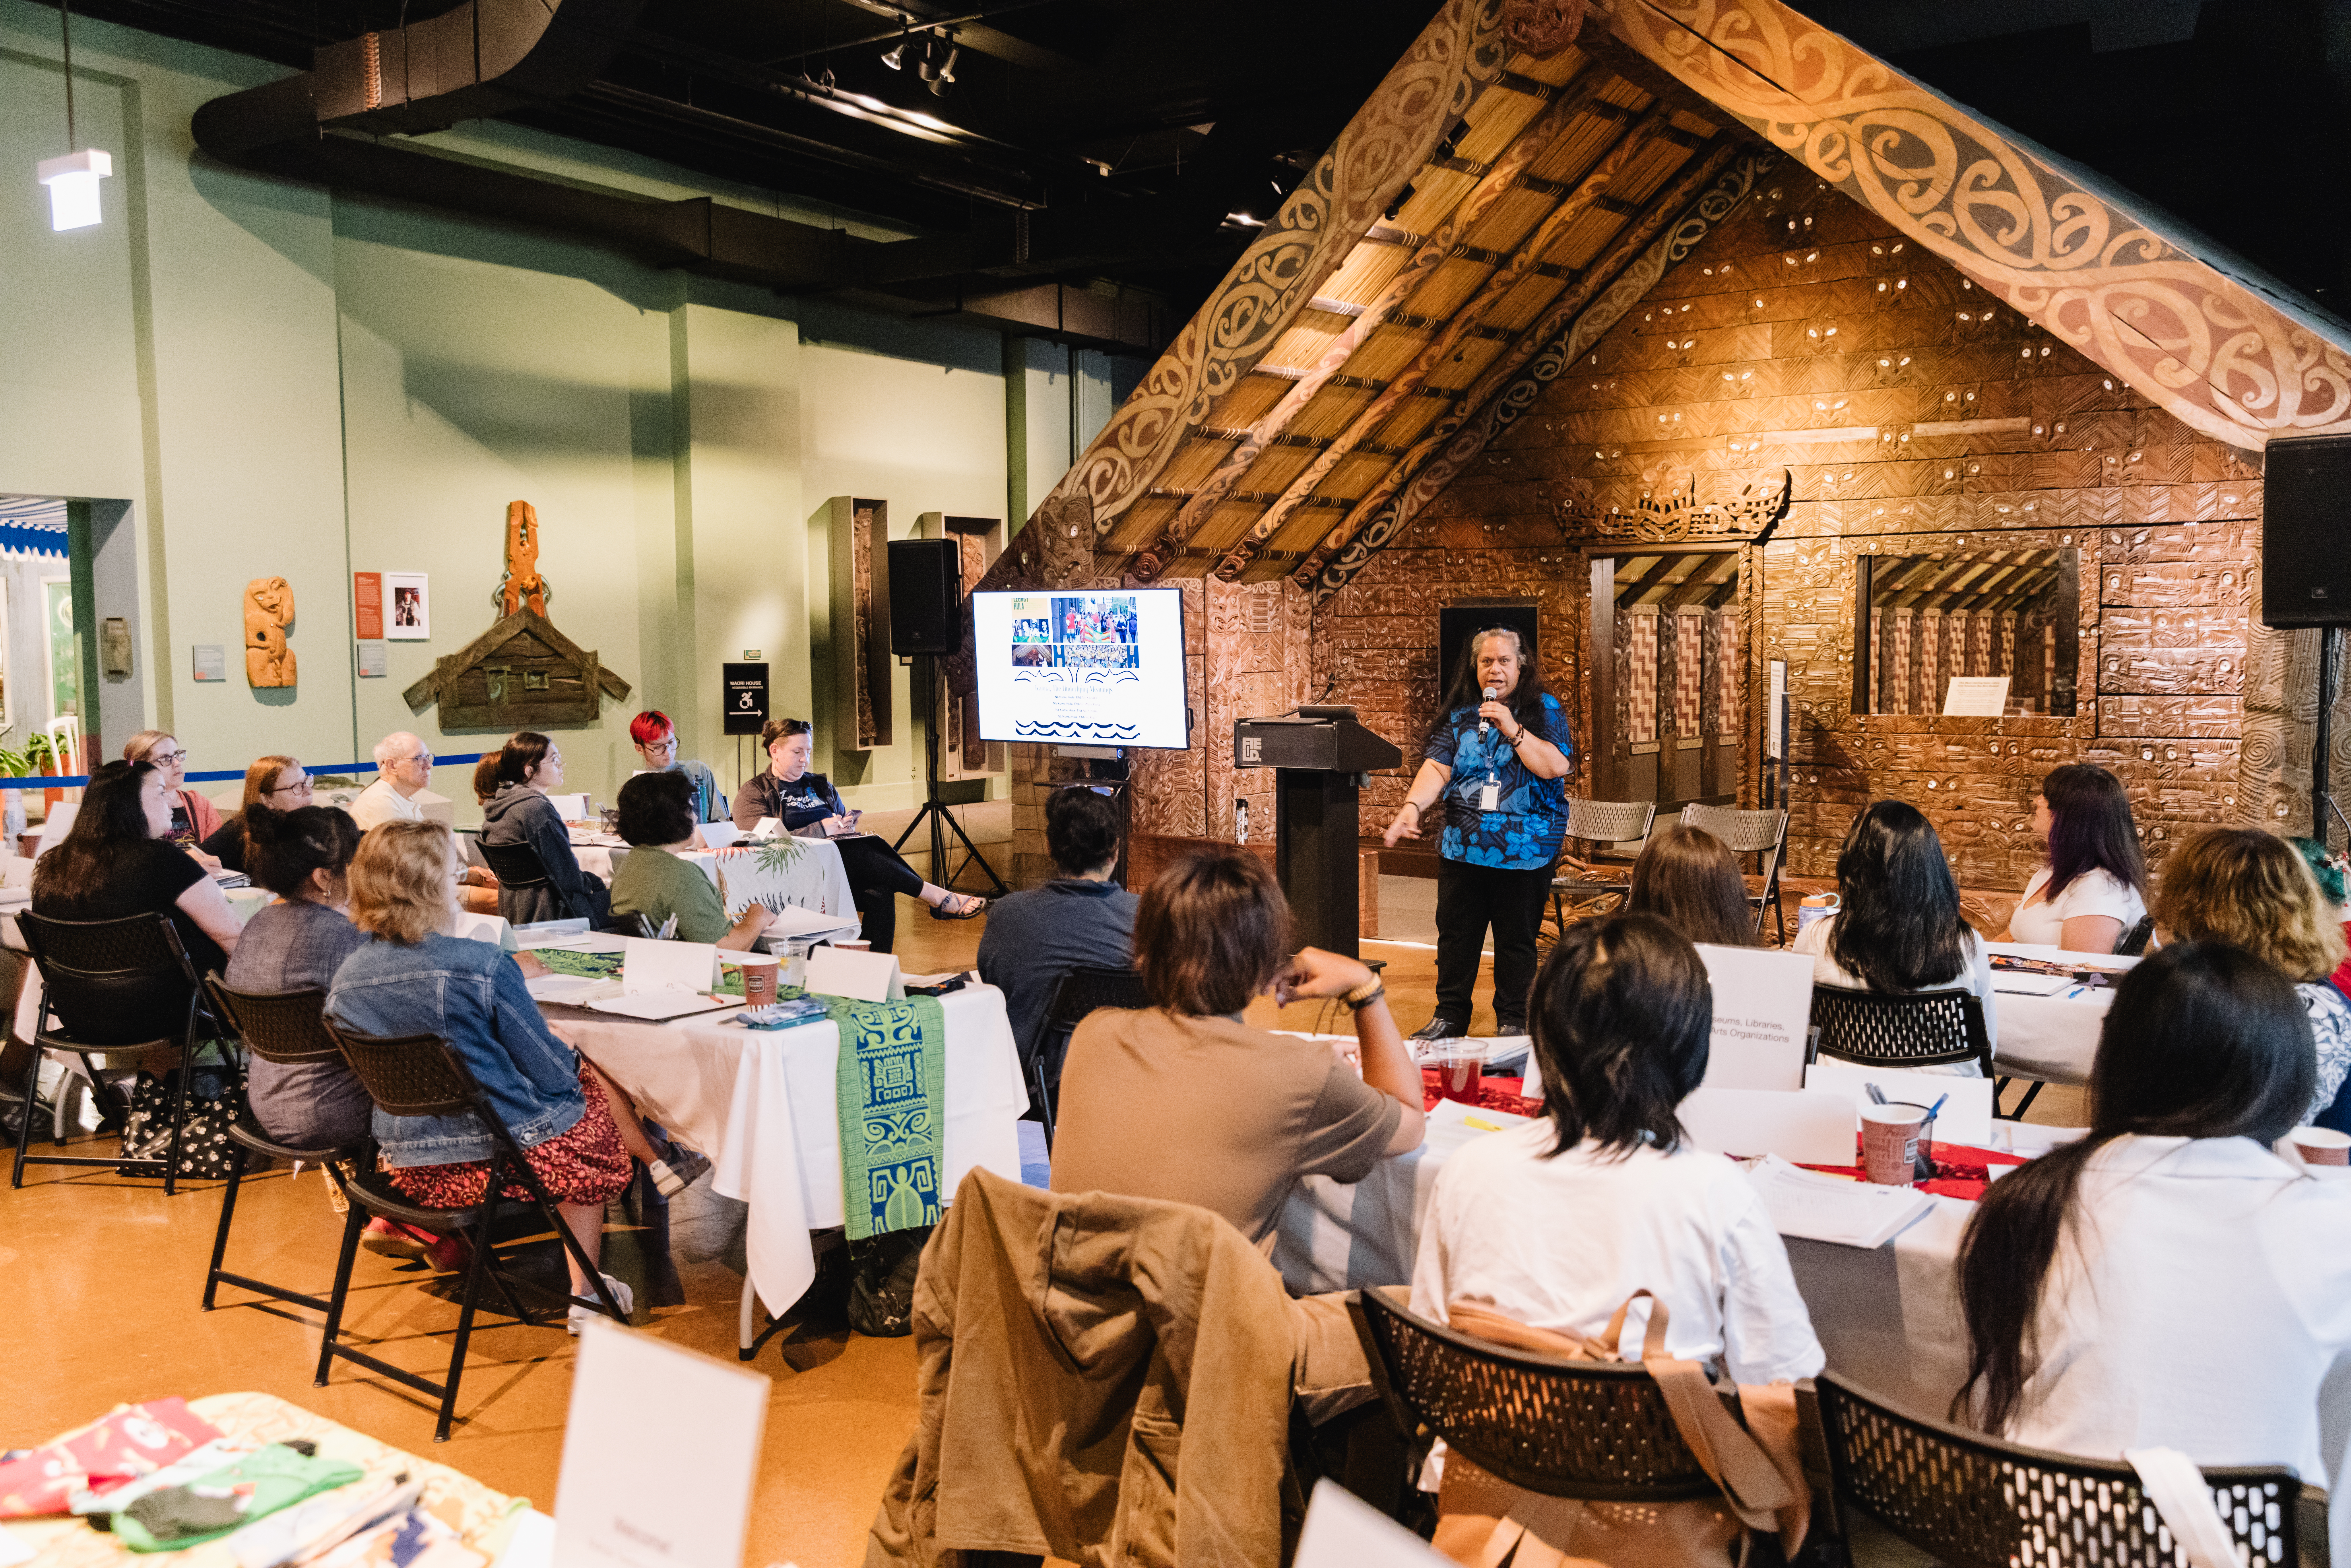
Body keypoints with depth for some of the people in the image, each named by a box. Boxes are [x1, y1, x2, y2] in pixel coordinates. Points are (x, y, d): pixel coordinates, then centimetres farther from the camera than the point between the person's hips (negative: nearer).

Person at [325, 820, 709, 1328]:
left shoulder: (345, 980, -4)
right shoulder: (481, 965, -23)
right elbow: (553, 1075, -16)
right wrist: (568, 1049, 9)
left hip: (411, 1171, 6)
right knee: (599, 1082, 19)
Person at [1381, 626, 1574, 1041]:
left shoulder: (1544, 710, 2)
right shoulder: (1459, 715, 9)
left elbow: (1557, 766, -12)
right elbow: (1437, 768, -2)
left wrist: (1512, 729, -15)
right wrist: (1412, 806, -19)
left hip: (1525, 851, -3)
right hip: (1463, 847, 3)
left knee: (1516, 940, 5)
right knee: (1456, 934, 10)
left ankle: (1514, 1020, 19)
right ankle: (1450, 1015, 23)